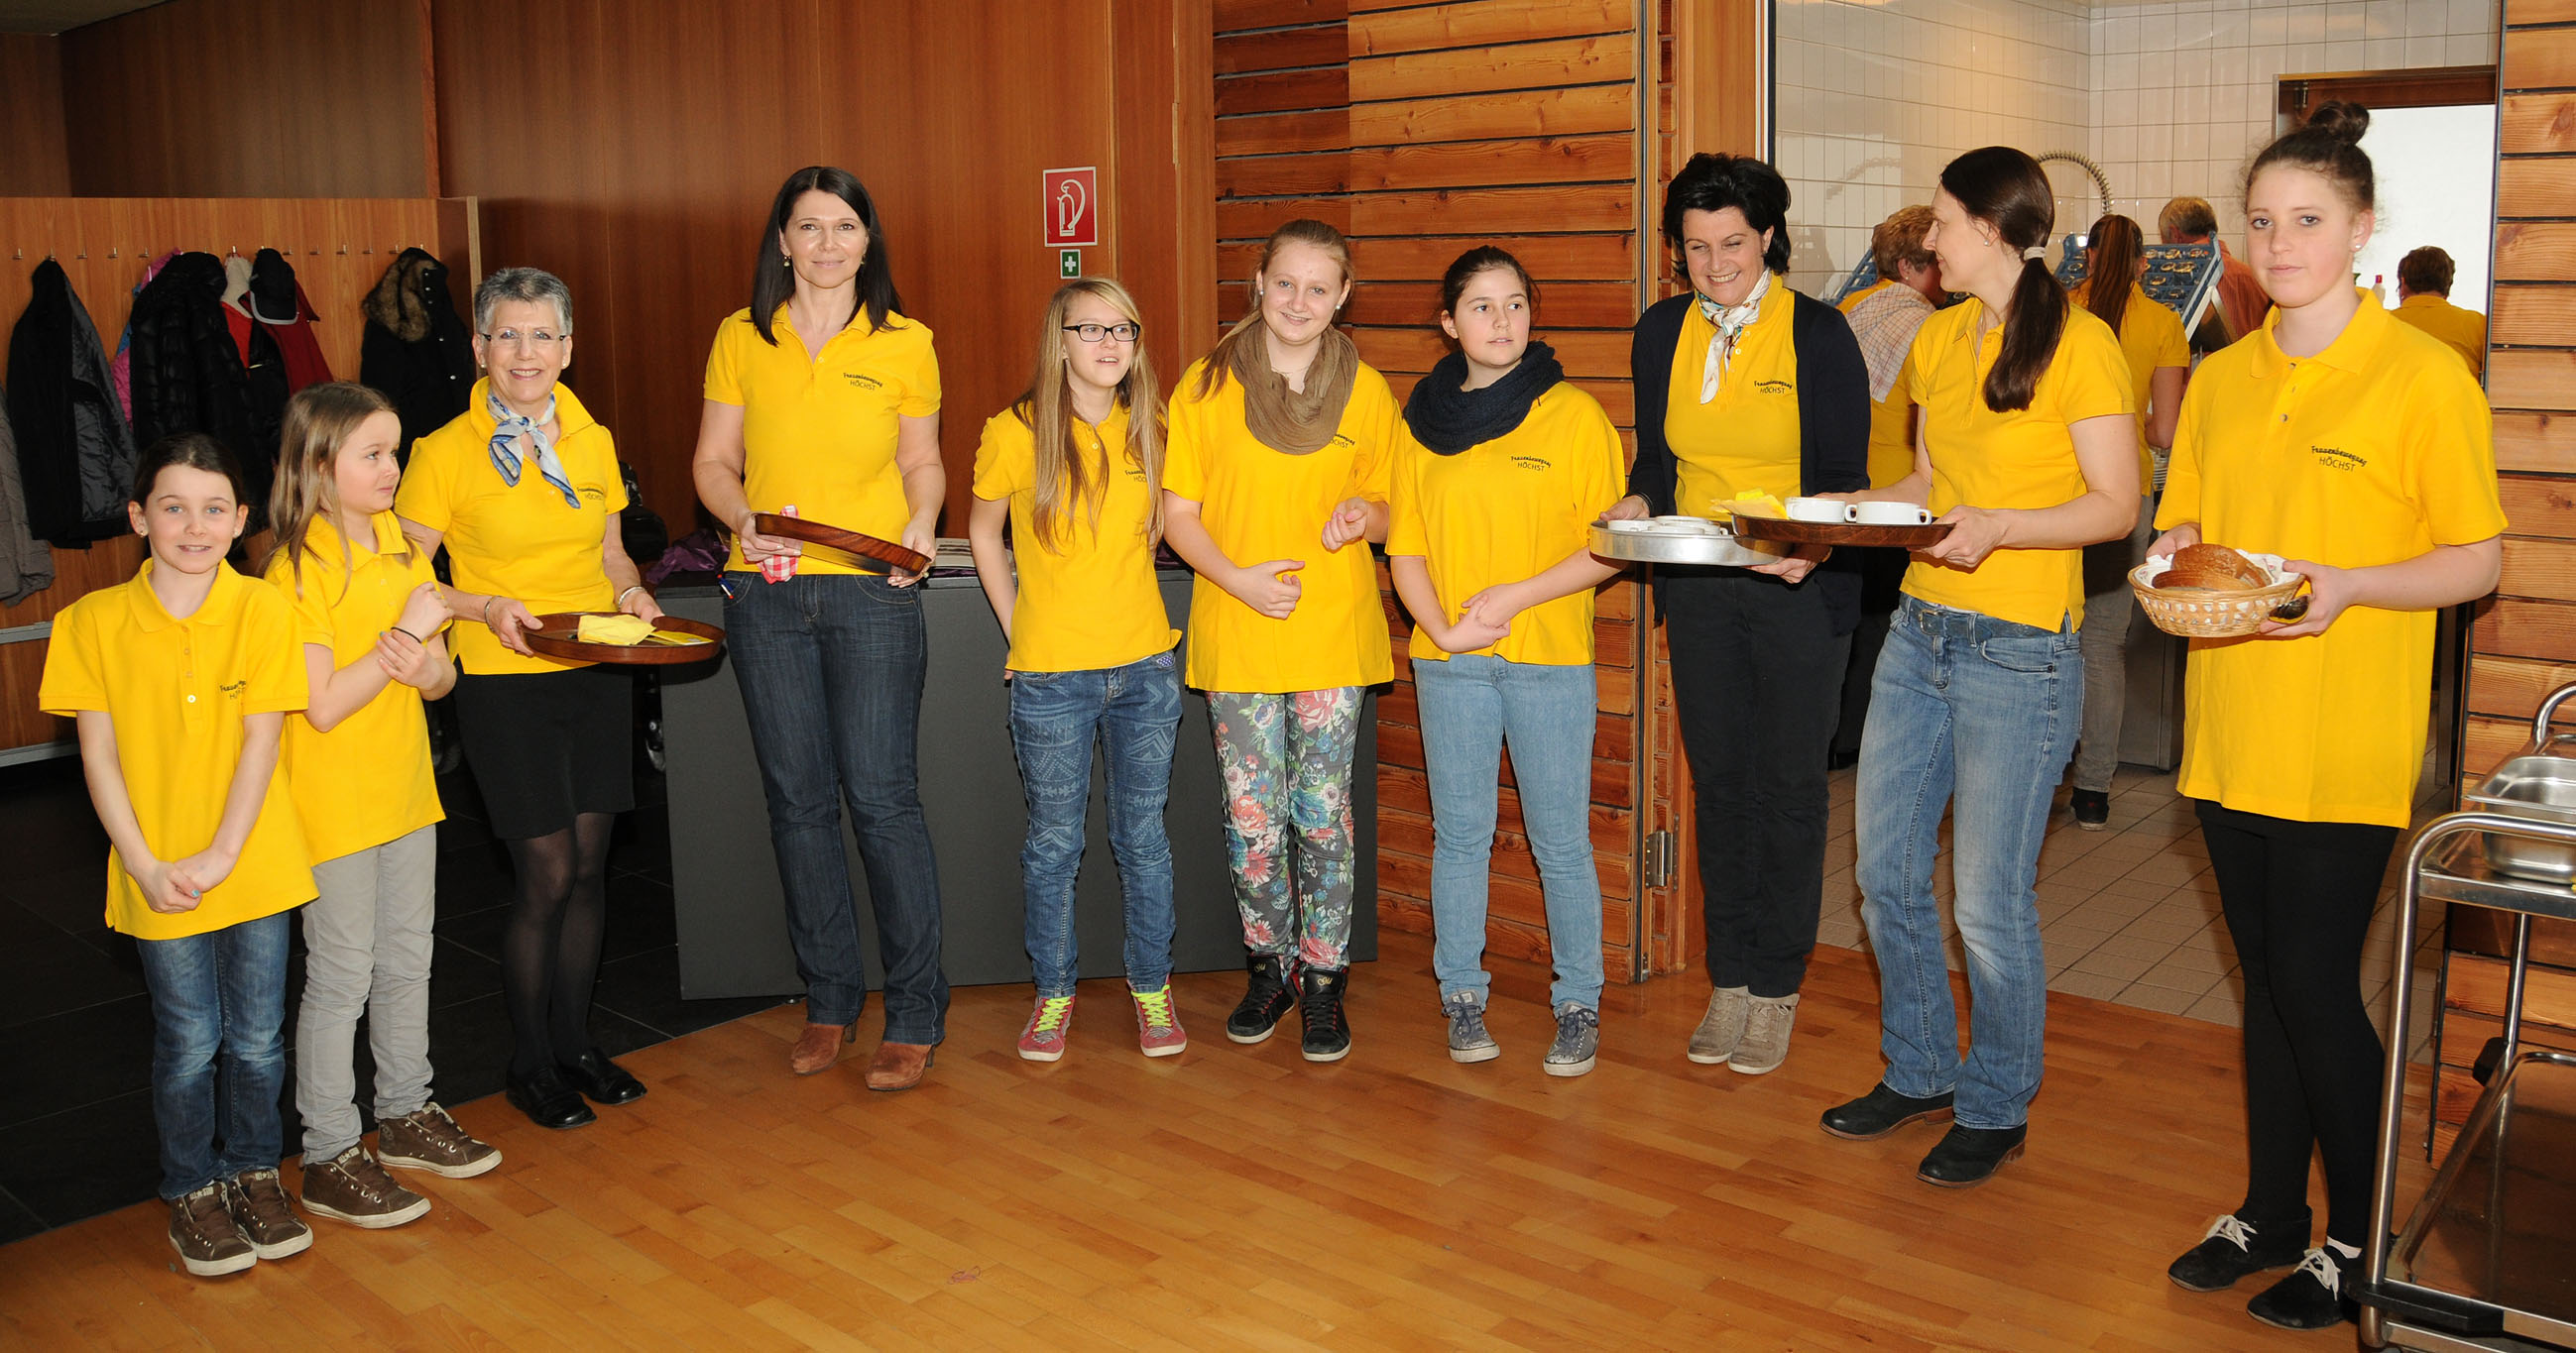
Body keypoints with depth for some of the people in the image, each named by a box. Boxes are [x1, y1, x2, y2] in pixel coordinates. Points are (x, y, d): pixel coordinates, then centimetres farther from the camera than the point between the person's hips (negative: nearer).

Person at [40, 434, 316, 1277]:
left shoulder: (261, 611, -6)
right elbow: (98, 755, -3)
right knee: (188, 1042, 8)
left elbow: (260, 741, -7)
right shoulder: (94, 621, -4)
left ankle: (252, 1170, 33)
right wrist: (144, 866, -10)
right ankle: (191, 1191, 29)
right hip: (158, 876, 0)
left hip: (252, 863, 0)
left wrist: (220, 856, -13)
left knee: (256, 1038, 11)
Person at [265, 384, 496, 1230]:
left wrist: (423, 664, -15)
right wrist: (402, 637, -22)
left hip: (405, 787, 7)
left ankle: (407, 1114, 32)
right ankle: (330, 1158, 12)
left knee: (408, 962, 16)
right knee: (341, 977, 0)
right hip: (334, 802, -7)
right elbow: (324, 705, -21)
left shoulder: (402, 548, 7)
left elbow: (442, 678, 7)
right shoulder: (298, 571, -16)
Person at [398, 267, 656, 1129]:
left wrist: (630, 591, -2)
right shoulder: (444, 452, -7)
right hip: (505, 682, -5)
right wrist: (486, 608, -18)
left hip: (597, 675, 5)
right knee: (547, 874, -3)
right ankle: (529, 1065, 15)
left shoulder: (593, 441, 8)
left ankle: (575, 1042, 25)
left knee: (589, 866, 9)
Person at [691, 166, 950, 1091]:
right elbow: (713, 462, 10)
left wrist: (920, 525, -8)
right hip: (767, 592, 2)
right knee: (798, 800, 7)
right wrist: (744, 521, -10)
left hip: (872, 592, -2)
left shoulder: (904, 344, 5)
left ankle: (914, 1014, 6)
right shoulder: (741, 339, 8)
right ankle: (828, 999, 21)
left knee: (881, 798, -6)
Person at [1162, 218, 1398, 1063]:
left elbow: (1387, 511, 13)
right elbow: (1178, 514, 2)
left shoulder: (1365, 391, 5)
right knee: (1252, 821, 5)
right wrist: (1238, 578, -14)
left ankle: (1324, 979, 17)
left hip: (1334, 637, 0)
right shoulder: (1207, 386, 1)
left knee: (1323, 817, 1)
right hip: (1236, 637, 0)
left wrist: (1364, 513, -11)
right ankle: (1270, 964, 25)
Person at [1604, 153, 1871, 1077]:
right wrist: (1636, 507, -9)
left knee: (1788, 785, 4)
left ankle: (1776, 988, 17)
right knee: (1717, 781, 10)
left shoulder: (1818, 333, -7)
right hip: (1696, 588, 4)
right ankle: (1728, 980, 22)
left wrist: (1813, 545, -27)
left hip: (1797, 587, -4)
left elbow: (1845, 479, -8)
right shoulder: (1661, 333, 4)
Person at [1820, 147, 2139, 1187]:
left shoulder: (2078, 343, -10)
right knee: (1886, 874, 12)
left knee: (1990, 903, 0)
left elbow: (2117, 505, -11)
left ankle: (1997, 1110, 21)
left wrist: (2000, 526, -25)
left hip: (2020, 651, -7)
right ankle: (1919, 1072, 31)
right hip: (1918, 631, 7)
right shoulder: (1936, 339, 12)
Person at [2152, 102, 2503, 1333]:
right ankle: (2271, 1211, 27)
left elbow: (2477, 562, -6)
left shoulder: (2424, 377, -7)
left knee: (2316, 984, -1)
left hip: (2344, 740, -5)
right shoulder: (2219, 380, 9)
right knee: (2266, 977, 14)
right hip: (2228, 726, 5)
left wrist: (2346, 585, -21)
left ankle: (2355, 1238, 18)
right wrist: (2174, 555, -5)